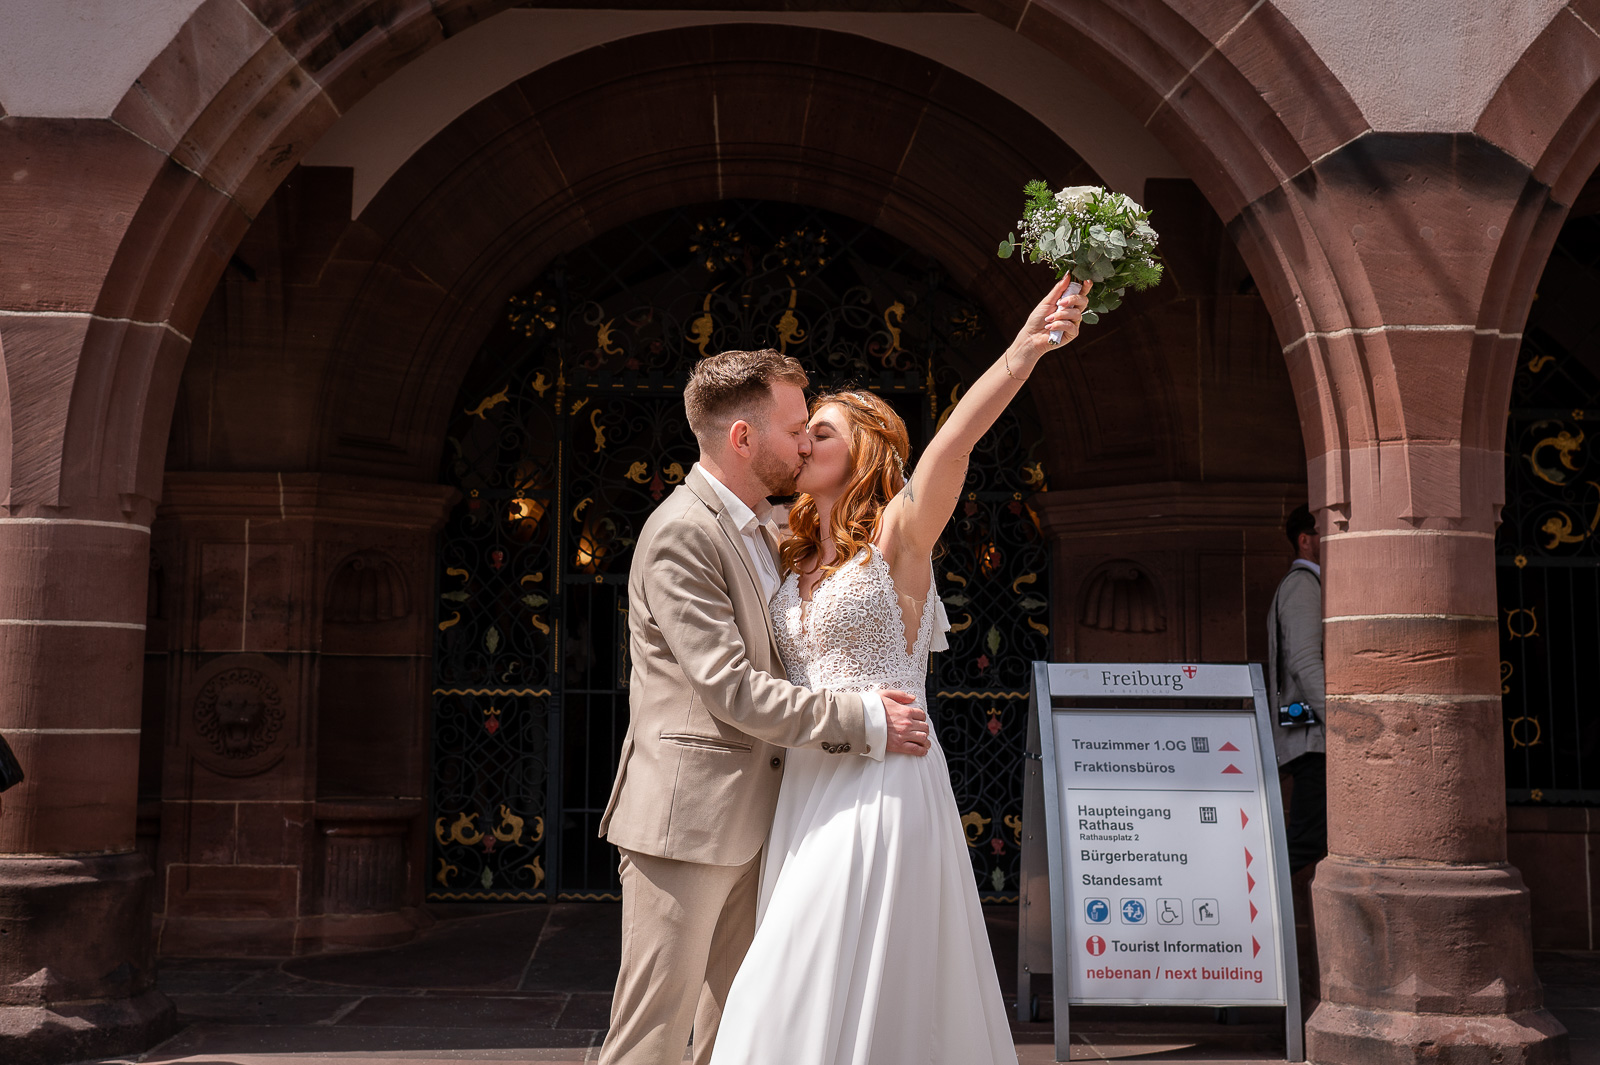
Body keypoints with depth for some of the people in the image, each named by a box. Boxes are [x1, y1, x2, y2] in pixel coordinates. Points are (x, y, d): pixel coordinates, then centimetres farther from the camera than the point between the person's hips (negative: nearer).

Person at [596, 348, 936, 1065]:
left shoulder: (767, 534, 15)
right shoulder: (680, 533, -15)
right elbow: (730, 689, -21)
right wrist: (864, 722, -19)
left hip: (747, 819, 9)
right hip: (685, 817, -9)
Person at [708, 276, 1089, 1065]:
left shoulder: (897, 535, -5)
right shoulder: (794, 560, 14)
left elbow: (953, 443, -23)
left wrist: (1022, 353, -37)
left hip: (882, 788, -7)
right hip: (809, 786, 7)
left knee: (844, 1000, -4)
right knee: (804, 994, 12)